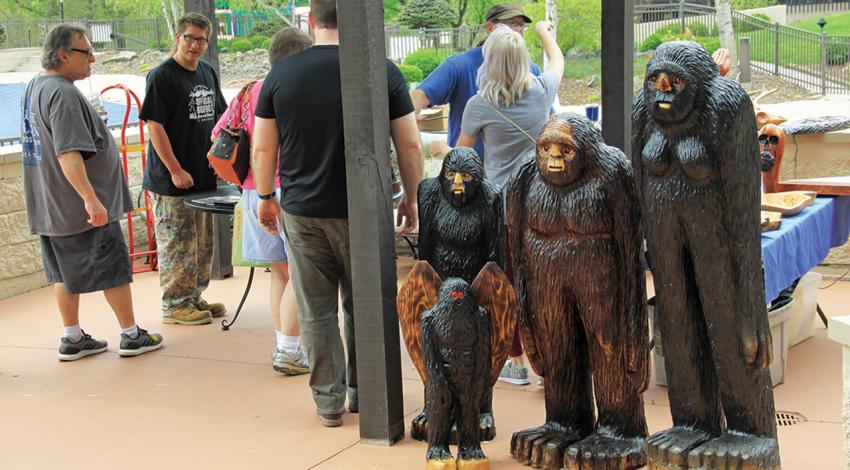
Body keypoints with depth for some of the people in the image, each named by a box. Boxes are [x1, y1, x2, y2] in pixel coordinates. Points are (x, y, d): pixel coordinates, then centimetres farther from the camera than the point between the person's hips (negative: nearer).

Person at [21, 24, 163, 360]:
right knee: (115, 268, 3)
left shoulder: (35, 87, 11)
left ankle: (73, 339, 21)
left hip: (48, 206, 9)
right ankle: (131, 336, 13)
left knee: (65, 273, 14)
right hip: (79, 207, -9)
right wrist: (91, 199, -32)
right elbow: (68, 154, -29)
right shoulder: (63, 94, -21)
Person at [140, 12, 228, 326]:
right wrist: (175, 171, -17)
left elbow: (218, 118, 21)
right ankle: (174, 305, 8)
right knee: (176, 244, -3)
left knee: (203, 243, 15)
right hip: (171, 180, -8)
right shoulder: (162, 76, -11)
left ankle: (194, 297, 28)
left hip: (204, 176, 8)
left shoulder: (208, 73, 12)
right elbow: (154, 126, -15)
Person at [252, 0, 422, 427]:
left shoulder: (281, 74, -2)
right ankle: (362, 392, 25)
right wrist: (411, 198, 11)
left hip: (302, 211, 1)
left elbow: (263, 148, 3)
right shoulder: (383, 71, -6)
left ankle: (328, 400, 16)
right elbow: (409, 145, -3)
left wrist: (266, 197, 17)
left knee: (316, 310, 9)